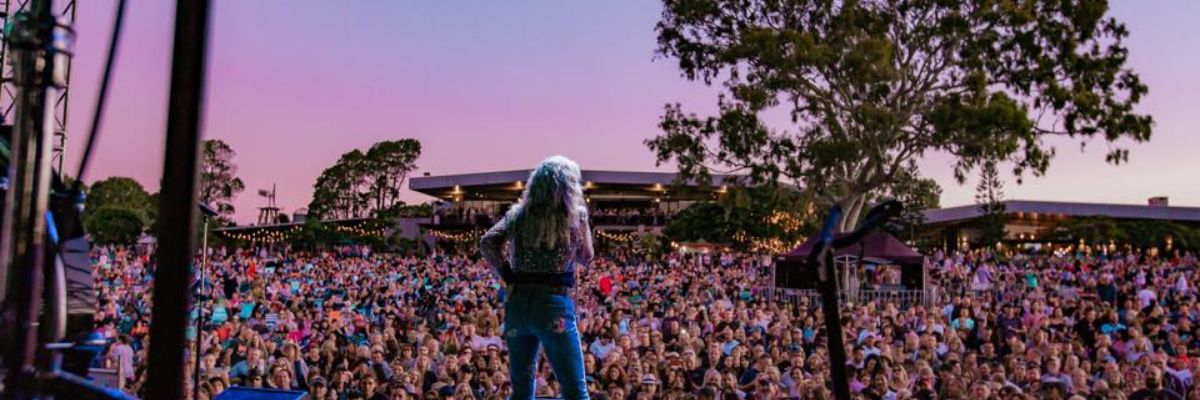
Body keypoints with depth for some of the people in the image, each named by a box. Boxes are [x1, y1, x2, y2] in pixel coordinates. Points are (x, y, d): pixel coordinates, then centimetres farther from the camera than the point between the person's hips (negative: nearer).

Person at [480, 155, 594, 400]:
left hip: (517, 304, 4)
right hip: (554, 304, -4)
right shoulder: (574, 215, 0)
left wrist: (507, 275, 3)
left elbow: (487, 243, -6)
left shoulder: (518, 213, 6)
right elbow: (586, 258, 13)